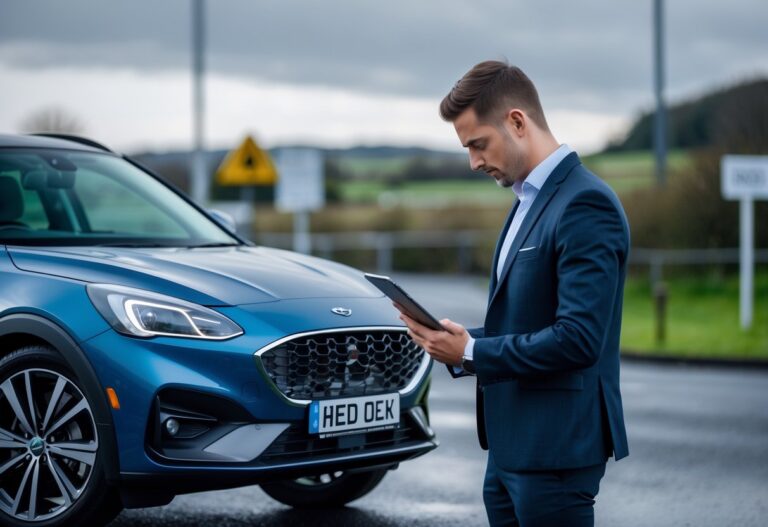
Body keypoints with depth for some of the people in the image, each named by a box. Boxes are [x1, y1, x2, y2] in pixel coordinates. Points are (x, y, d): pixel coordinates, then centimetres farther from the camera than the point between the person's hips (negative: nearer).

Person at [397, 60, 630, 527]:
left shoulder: (584, 205, -17)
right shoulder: (530, 200, 15)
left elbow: (577, 339, -24)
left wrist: (470, 353, -16)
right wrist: (457, 340, 3)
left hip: (555, 449, -9)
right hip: (512, 445, 9)